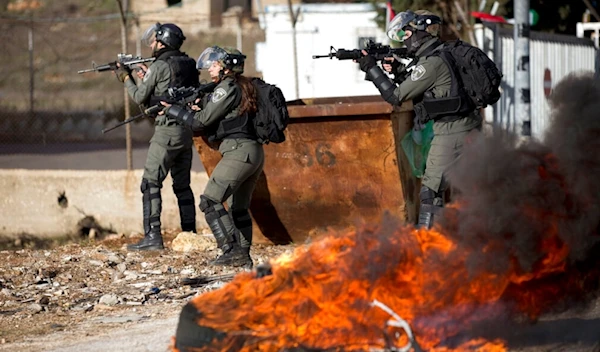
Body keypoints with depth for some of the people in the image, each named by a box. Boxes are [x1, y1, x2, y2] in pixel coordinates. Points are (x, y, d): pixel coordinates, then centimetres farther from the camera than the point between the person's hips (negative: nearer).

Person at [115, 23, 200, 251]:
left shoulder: (160, 66, -11)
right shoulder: (189, 64, 11)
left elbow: (140, 97, -3)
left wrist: (126, 79, 13)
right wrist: (148, 78, 21)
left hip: (167, 131, -8)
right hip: (187, 130, 8)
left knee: (150, 183, -6)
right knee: (182, 185, 15)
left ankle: (152, 236, -14)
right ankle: (190, 234, 15)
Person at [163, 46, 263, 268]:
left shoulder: (227, 88, -8)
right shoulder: (243, 87, 20)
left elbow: (203, 120, -7)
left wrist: (173, 110, 5)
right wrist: (198, 103, 11)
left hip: (238, 151, -10)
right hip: (254, 152, 10)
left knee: (210, 201, -10)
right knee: (238, 207, 16)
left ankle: (231, 249, -17)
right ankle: (243, 255, 13)